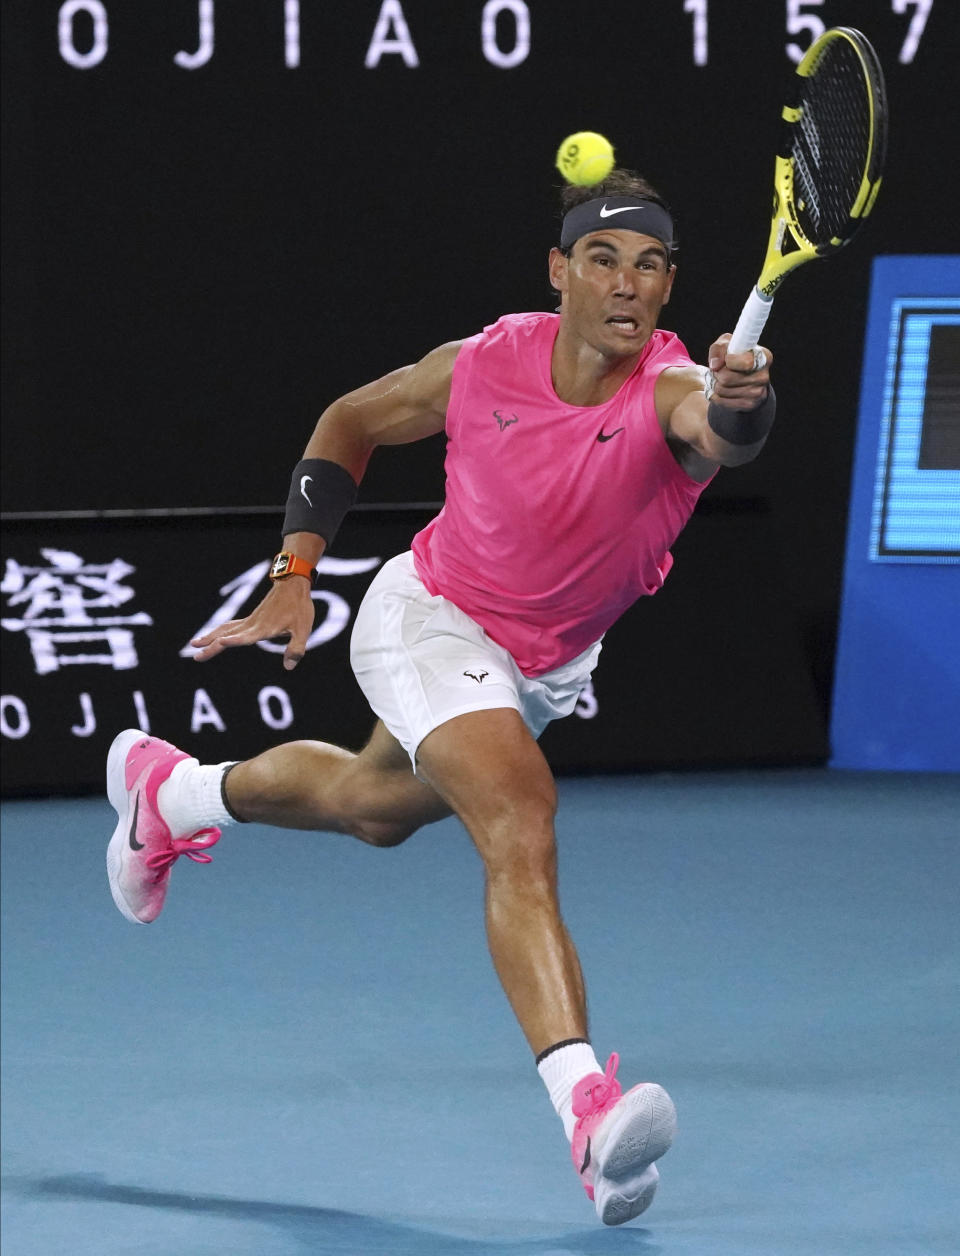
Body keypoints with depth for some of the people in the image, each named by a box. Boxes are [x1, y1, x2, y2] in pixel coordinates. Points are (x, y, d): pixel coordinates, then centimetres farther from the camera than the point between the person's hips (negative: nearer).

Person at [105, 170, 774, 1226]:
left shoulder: (675, 392, -27)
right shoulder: (482, 366, -22)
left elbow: (722, 430, -54)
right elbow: (350, 421, -2)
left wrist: (742, 403, -78)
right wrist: (295, 574, -7)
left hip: (548, 663, 4)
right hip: (431, 617, -4)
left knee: (373, 808, 29)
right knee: (520, 824, -28)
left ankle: (173, 791, 59)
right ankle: (586, 1108, -43)